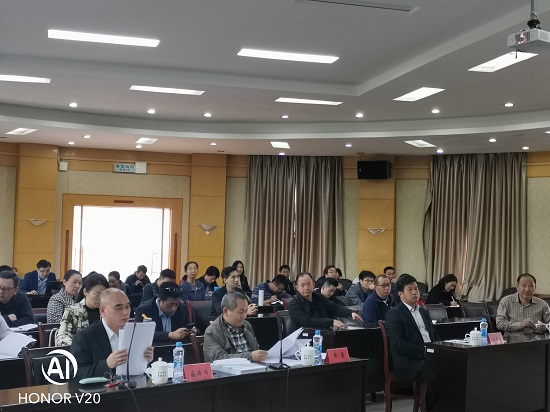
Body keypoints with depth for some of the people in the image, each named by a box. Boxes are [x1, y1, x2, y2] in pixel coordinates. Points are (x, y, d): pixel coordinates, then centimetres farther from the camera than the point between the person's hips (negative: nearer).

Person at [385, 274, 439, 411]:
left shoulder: (423, 311, 23)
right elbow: (398, 344, -12)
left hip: (430, 356, 7)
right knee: (434, 376, -32)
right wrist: (424, 351, -17)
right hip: (409, 362, -7)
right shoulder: (393, 314, -1)